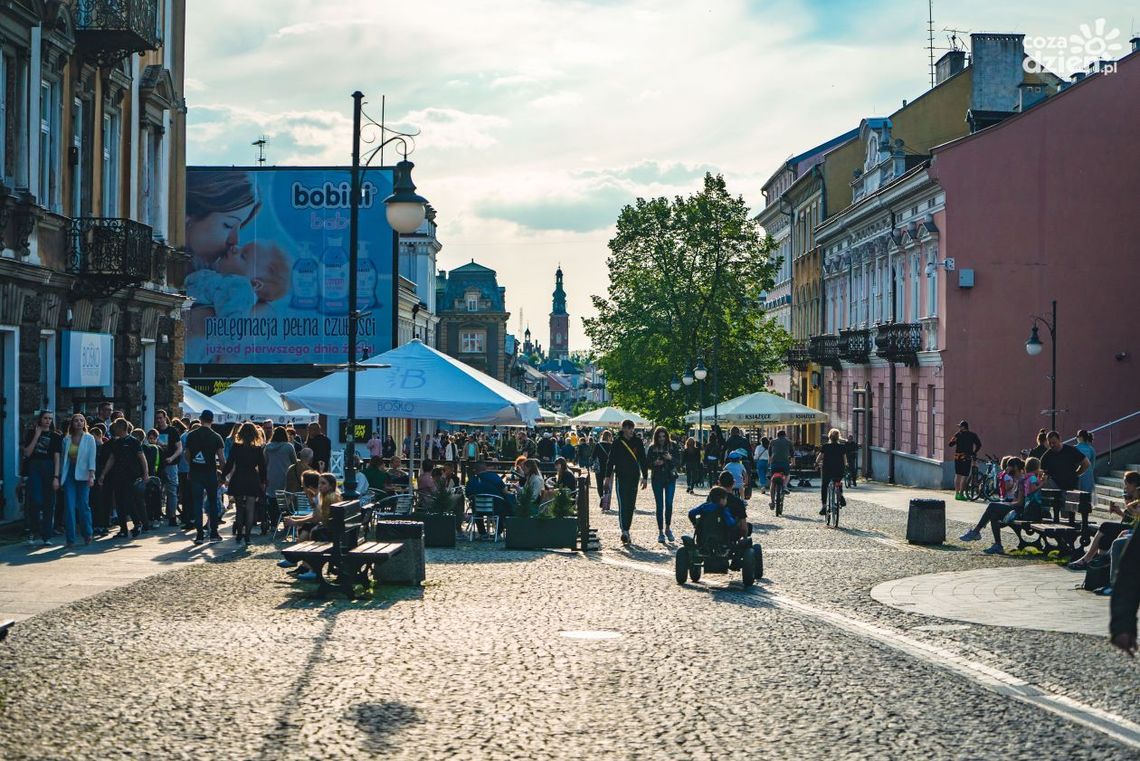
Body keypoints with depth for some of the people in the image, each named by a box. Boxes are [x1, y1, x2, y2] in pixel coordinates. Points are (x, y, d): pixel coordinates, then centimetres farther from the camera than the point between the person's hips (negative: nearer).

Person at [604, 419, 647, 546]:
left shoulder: (637, 441, 5)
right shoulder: (618, 442, -3)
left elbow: (643, 460, 8)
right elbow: (611, 460, -1)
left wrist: (645, 477, 4)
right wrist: (608, 476, -7)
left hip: (634, 478, 3)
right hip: (621, 477, -3)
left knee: (630, 505, 7)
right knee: (623, 504, -11)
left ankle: (626, 530, 15)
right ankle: (624, 531, -19)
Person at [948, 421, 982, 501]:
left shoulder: (958, 435, 2)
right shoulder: (973, 435, 2)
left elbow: (950, 444, 3)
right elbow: (979, 445, -4)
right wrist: (974, 453, 7)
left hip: (958, 457, 2)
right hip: (967, 458, -2)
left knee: (958, 475, 12)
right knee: (964, 476, -2)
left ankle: (957, 493, 13)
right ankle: (961, 494, -6)